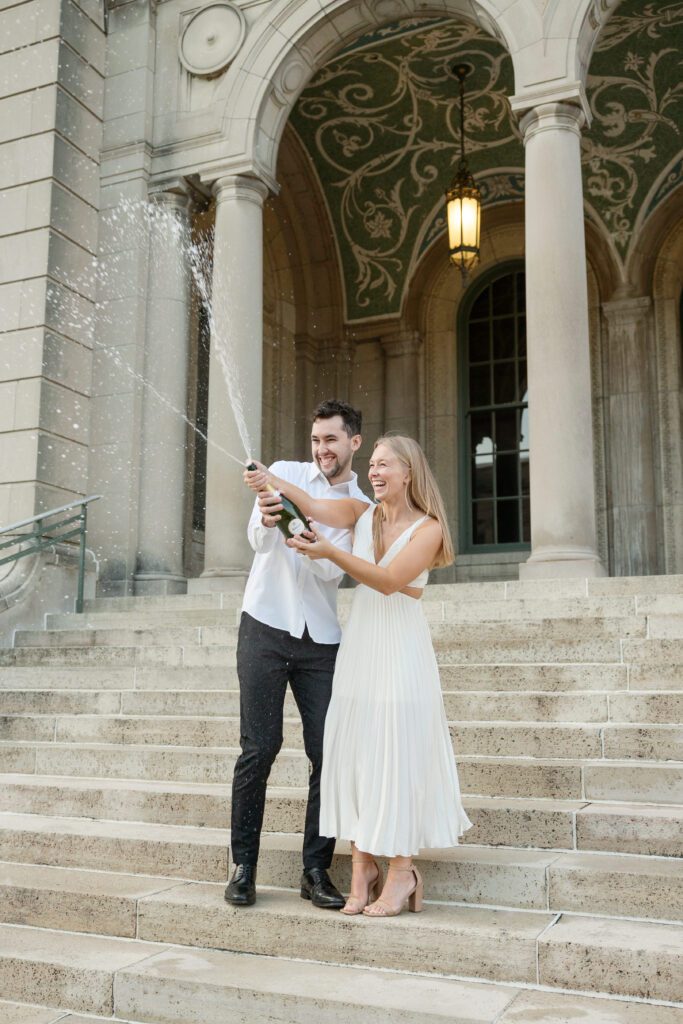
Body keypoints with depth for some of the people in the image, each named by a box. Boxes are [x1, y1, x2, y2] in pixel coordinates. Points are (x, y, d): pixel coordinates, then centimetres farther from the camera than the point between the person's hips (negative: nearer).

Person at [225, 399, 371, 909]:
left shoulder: (362, 509, 7)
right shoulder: (285, 474, 4)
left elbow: (334, 569, -8)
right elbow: (258, 541, -9)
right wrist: (266, 523, -33)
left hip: (322, 638, 2)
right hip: (266, 627, -2)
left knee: (328, 754, 0)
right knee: (259, 750, -3)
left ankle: (316, 871, 11)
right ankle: (243, 867, 9)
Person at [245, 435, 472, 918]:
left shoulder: (428, 528, -4)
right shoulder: (362, 514, 8)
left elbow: (389, 580, -16)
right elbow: (312, 507, -9)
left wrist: (330, 553, -24)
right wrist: (271, 480, -27)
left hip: (400, 648, -4)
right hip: (359, 645, 5)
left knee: (397, 753, -3)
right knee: (354, 750, 3)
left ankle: (401, 871, 7)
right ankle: (363, 865, 11)